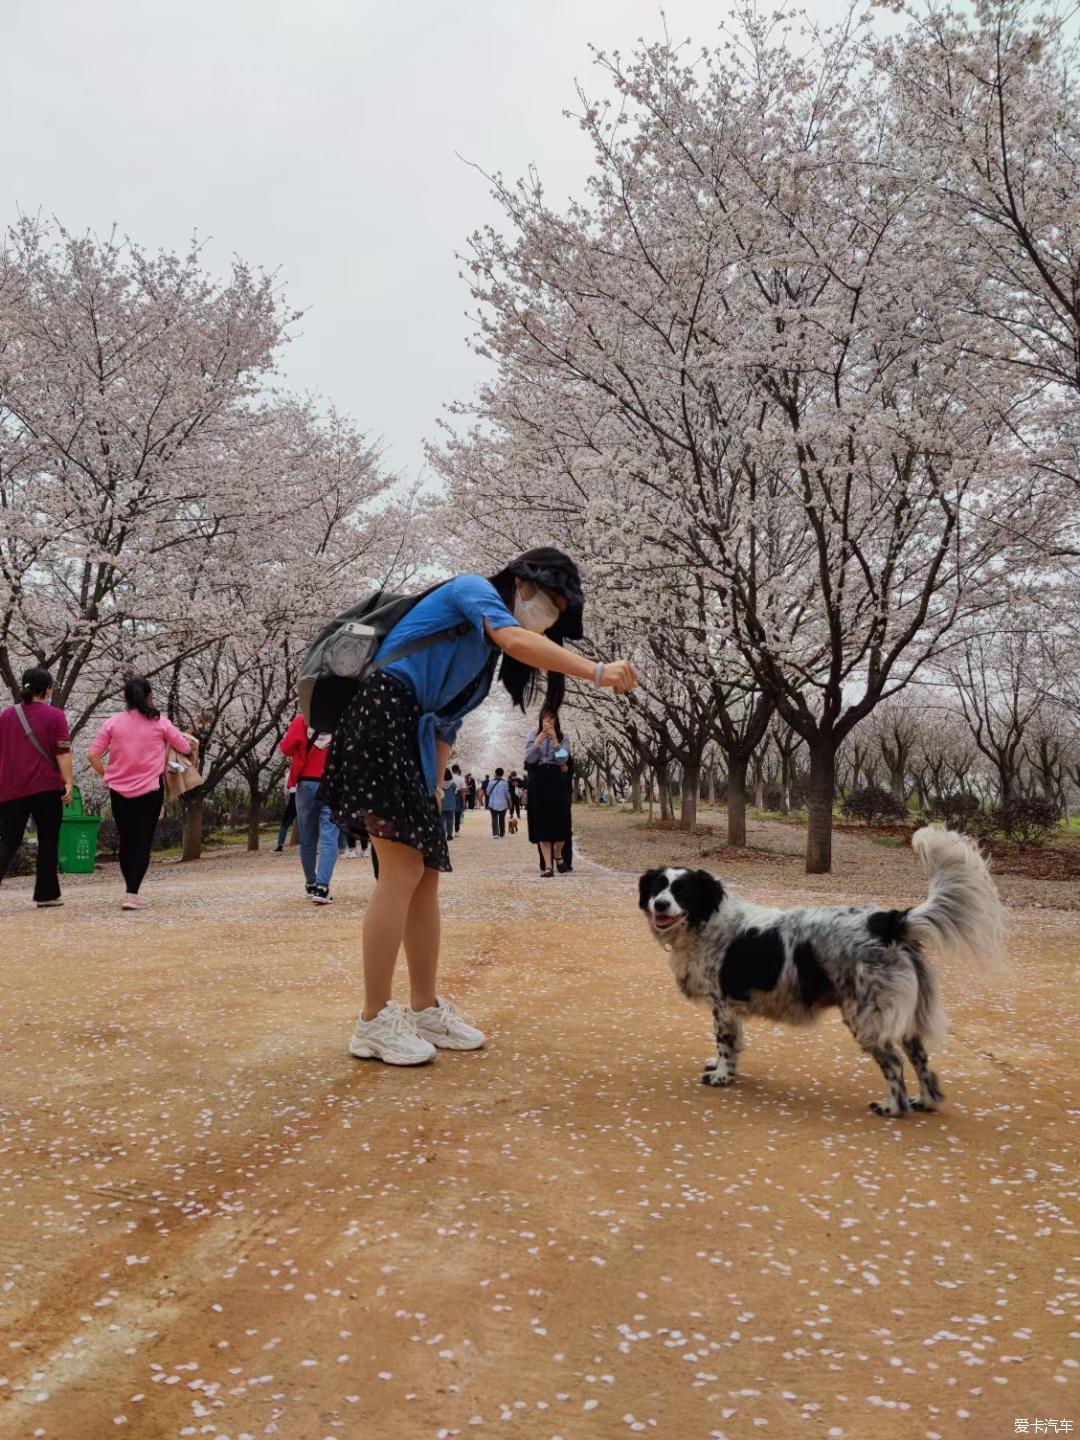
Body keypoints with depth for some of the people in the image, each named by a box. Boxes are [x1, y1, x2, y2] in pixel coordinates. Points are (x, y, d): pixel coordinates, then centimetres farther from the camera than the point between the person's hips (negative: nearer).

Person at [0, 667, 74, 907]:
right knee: (48, 842, 8)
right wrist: (68, 782, -11)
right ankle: (46, 895, 10)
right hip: (46, 788, -4)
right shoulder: (54, 715, -4)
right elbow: (63, 752, -11)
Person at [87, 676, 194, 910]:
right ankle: (132, 894, -12)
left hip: (119, 791, 2)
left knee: (126, 842, 16)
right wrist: (181, 737, 24)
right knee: (143, 843, 0)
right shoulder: (160, 722, -3)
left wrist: (106, 775, 12)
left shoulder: (113, 722, 0)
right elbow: (186, 748, 2)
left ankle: (131, 891, 25)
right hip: (150, 790, -2)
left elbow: (93, 755, -4)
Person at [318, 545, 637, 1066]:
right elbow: (516, 641, -24)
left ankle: (425, 1010, 13)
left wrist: (435, 786, 15)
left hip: (412, 740, 10)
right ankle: (374, 1022, -8)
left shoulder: (487, 647, 22)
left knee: (427, 875, 6)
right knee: (402, 872, -14)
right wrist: (597, 672, -29)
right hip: (382, 719, -10)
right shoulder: (474, 589, -3)